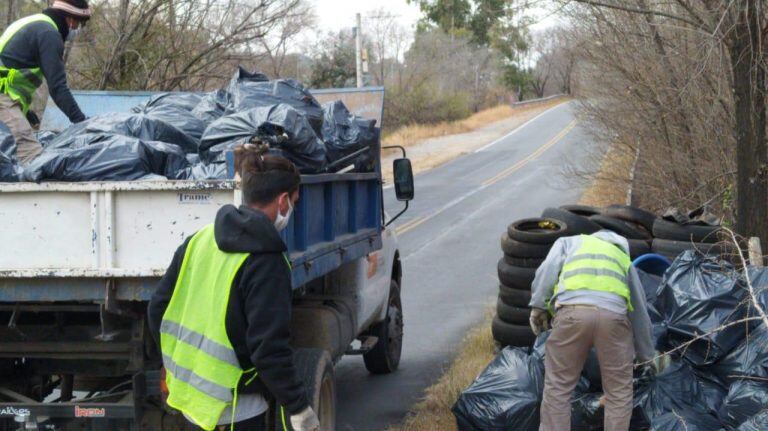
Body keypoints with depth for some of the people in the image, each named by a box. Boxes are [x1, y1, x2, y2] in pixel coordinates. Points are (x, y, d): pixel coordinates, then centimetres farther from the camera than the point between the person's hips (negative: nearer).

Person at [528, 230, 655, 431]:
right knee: (619, 392, 15)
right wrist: (646, 357, 50)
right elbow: (639, 311, 42)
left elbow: (548, 269, 11)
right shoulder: (623, 257, 38)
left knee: (558, 388, 9)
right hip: (613, 314, 2)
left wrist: (538, 305, 10)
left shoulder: (568, 242, 34)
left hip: (573, 310, -1)